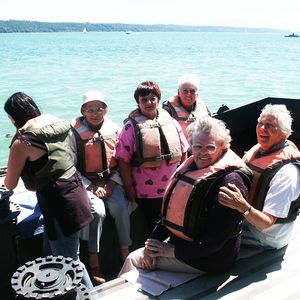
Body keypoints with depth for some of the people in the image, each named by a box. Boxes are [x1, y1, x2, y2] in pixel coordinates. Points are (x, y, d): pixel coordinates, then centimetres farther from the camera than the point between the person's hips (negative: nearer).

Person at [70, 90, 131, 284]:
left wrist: (113, 183, -5)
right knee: (97, 211, -26)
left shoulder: (114, 130, 5)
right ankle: (94, 261, -12)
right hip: (87, 183, -2)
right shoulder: (75, 133, -5)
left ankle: (125, 253, -7)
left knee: (120, 208, -23)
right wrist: (91, 187, -11)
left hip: (112, 181, 3)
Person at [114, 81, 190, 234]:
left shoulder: (171, 122, 5)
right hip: (147, 192, -3)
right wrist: (129, 187, -10)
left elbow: (183, 152, 12)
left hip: (174, 190, 4)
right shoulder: (131, 126, -7)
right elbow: (123, 160, -9)